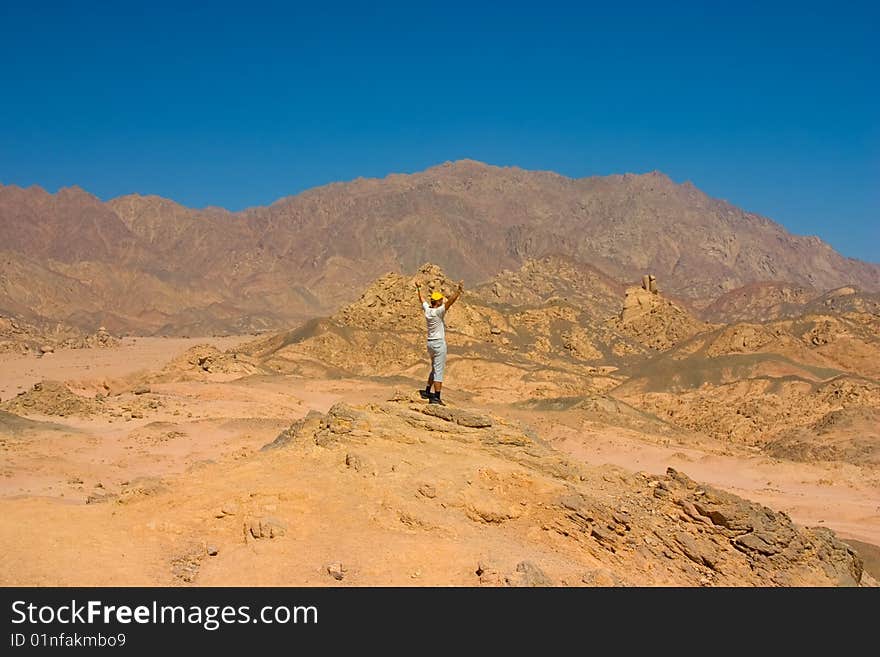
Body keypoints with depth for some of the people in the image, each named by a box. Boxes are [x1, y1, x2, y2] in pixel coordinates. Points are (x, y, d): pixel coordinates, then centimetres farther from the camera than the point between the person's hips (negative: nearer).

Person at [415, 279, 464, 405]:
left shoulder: (427, 309, 5)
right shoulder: (438, 311, -17)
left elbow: (422, 299, 23)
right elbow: (450, 301, -30)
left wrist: (419, 288, 38)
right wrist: (458, 290, -37)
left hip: (430, 343, 9)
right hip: (439, 343, -9)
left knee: (435, 369, 22)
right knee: (439, 371, -6)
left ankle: (427, 392, 27)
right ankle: (436, 397, -8)